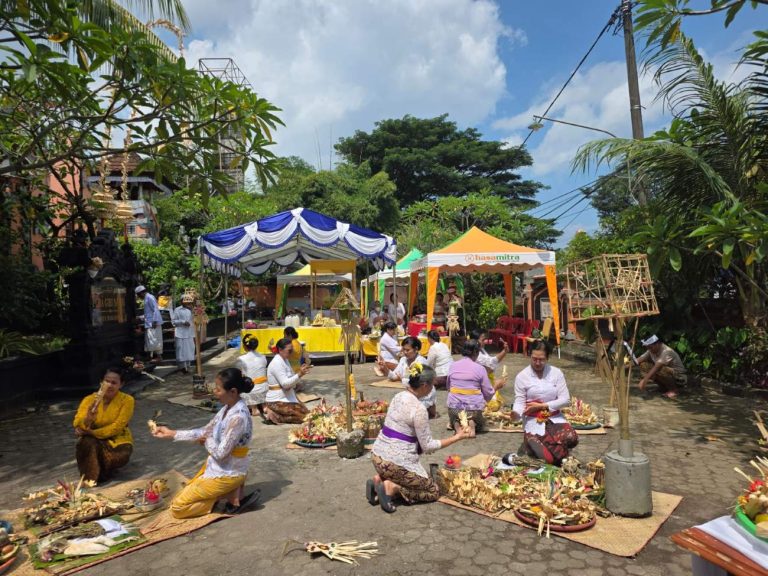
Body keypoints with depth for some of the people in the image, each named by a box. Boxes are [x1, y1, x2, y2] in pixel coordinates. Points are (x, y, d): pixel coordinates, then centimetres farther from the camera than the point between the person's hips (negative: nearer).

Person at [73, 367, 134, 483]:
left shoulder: (127, 400, -15)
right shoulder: (90, 399, -9)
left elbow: (117, 428, -20)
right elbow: (77, 424, -19)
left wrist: (91, 432, -27)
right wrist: (88, 418, -41)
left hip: (117, 440, -1)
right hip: (93, 440, 1)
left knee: (121, 456, -33)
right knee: (87, 443, -33)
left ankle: (99, 473, 2)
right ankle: (89, 479, -9)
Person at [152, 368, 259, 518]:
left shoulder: (238, 417, -30)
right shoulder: (228, 408, 0)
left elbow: (221, 453, -26)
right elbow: (205, 432, 9)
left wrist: (208, 441, -5)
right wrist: (171, 433, 6)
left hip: (226, 474, -9)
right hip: (219, 467, 9)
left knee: (177, 508, -1)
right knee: (187, 492, 23)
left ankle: (233, 497, -3)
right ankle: (231, 492, 11)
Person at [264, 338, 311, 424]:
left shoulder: (285, 360, 10)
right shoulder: (277, 363, -20)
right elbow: (285, 384, -26)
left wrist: (300, 373, -2)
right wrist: (299, 375, -33)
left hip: (286, 397, 10)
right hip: (277, 401, -10)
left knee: (306, 410, 7)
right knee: (305, 416, -14)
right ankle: (274, 415, -6)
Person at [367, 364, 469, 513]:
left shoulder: (398, 396, 5)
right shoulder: (419, 409, -20)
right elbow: (428, 446, -12)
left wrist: (421, 446, 14)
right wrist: (456, 437, -4)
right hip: (396, 462, -8)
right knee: (433, 492, 12)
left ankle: (380, 480, 8)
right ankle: (392, 487, -6)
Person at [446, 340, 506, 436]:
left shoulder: (453, 366, 3)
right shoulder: (480, 368, -7)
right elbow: (488, 394, -2)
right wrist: (496, 386, 16)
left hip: (454, 407, 2)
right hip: (474, 408, -2)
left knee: (452, 422, 34)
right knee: (480, 425, 30)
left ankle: (456, 424, -2)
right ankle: (472, 424, -5)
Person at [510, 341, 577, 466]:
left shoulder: (556, 373, -1)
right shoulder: (522, 376, -6)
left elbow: (565, 399, -4)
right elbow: (520, 402, -8)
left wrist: (542, 406, -14)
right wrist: (516, 413, -32)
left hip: (555, 418, 3)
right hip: (533, 421, -3)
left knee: (572, 439, -28)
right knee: (550, 458, -21)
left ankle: (542, 444, 3)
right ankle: (530, 446, 13)